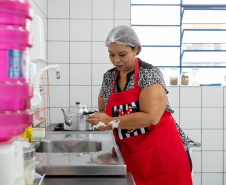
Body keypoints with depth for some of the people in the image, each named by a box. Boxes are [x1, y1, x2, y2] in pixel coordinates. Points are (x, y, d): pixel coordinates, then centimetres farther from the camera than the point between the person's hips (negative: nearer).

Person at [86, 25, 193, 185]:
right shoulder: (109, 77, 7)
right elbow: (103, 111, 20)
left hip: (162, 152, -5)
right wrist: (99, 120, -4)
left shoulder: (150, 73, -11)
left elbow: (151, 117, -22)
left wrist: (112, 122, -17)